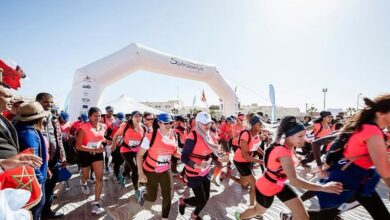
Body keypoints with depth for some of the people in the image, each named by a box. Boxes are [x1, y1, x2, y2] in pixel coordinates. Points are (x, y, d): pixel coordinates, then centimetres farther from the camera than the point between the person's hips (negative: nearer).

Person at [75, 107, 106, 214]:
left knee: (100, 178, -6)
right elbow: (78, 146, -25)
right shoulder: (84, 128, -22)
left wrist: (102, 145, -3)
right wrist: (94, 149, -31)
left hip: (98, 153, 3)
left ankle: (96, 203, 3)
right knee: (86, 176, 21)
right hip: (86, 154, -3)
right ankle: (83, 183, 60)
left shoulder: (103, 126, -7)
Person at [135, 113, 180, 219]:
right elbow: (139, 155, -16)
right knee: (152, 198, 9)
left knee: (168, 196, 4)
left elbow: (175, 152, 8)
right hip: (150, 171, -3)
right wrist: (141, 174, -20)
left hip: (166, 170, 4)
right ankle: (141, 192, 43)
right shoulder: (150, 137, -22)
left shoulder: (173, 136, -8)